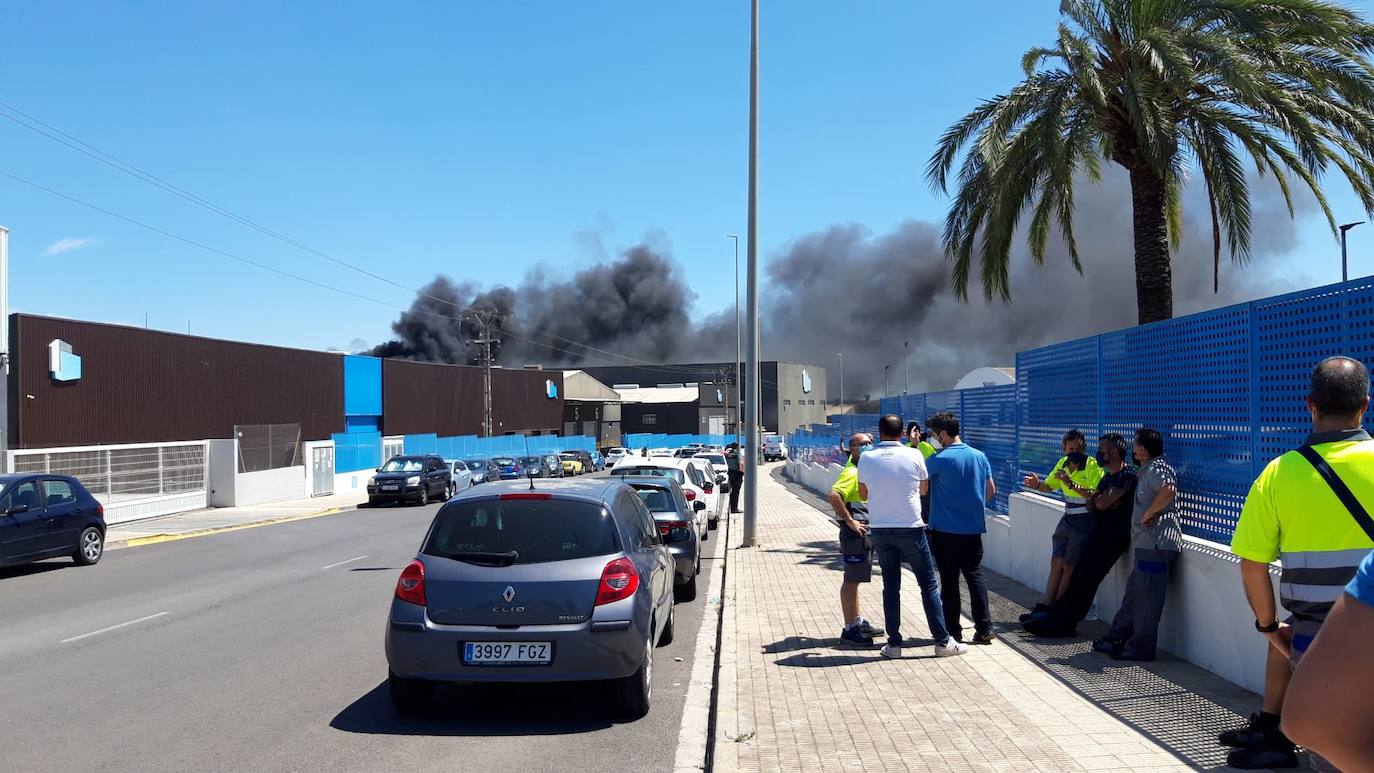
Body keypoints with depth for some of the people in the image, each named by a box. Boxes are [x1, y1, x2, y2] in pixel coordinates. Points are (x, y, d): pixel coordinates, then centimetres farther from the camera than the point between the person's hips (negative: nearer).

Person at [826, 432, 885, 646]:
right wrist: (850, 521, -26)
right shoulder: (852, 472, -16)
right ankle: (850, 629, 1)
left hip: (864, 530, 10)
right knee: (851, 580, -4)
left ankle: (858, 622, 29)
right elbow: (834, 495, -32)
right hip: (855, 532, -10)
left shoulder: (863, 469, 14)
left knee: (855, 579, 18)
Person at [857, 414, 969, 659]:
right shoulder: (914, 455, -6)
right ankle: (942, 641, 9)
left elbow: (862, 495, 10)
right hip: (910, 528, -2)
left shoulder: (866, 458, -2)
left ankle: (894, 643, 11)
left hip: (880, 529, 2)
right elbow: (923, 489, 8)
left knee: (891, 586, 10)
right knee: (928, 584, 7)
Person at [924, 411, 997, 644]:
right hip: (973, 528, 4)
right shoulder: (979, 456, 3)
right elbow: (991, 490, 10)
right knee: (975, 576, 10)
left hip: (945, 529, -4)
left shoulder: (937, 460, -13)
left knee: (949, 580, 5)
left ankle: (953, 631, 12)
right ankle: (984, 629, 8)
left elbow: (922, 490, -4)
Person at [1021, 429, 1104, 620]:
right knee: (1056, 563, 8)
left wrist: (1071, 484, -35)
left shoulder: (1093, 466, -16)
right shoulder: (1062, 463, 5)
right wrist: (1037, 485, -3)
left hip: (1085, 521, -7)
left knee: (1068, 567, -2)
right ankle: (1045, 606, 13)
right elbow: (1049, 486, 18)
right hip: (1068, 518, 7)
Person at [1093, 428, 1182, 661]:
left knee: (1146, 596, -5)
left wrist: (1147, 515, -22)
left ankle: (1141, 648, 1)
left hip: (1156, 543, -11)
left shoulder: (1156, 469, -12)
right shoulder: (1146, 471, 21)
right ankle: (1117, 638, 22)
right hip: (1147, 543, 11)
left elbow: (1168, 490, -31)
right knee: (1133, 593, 15)